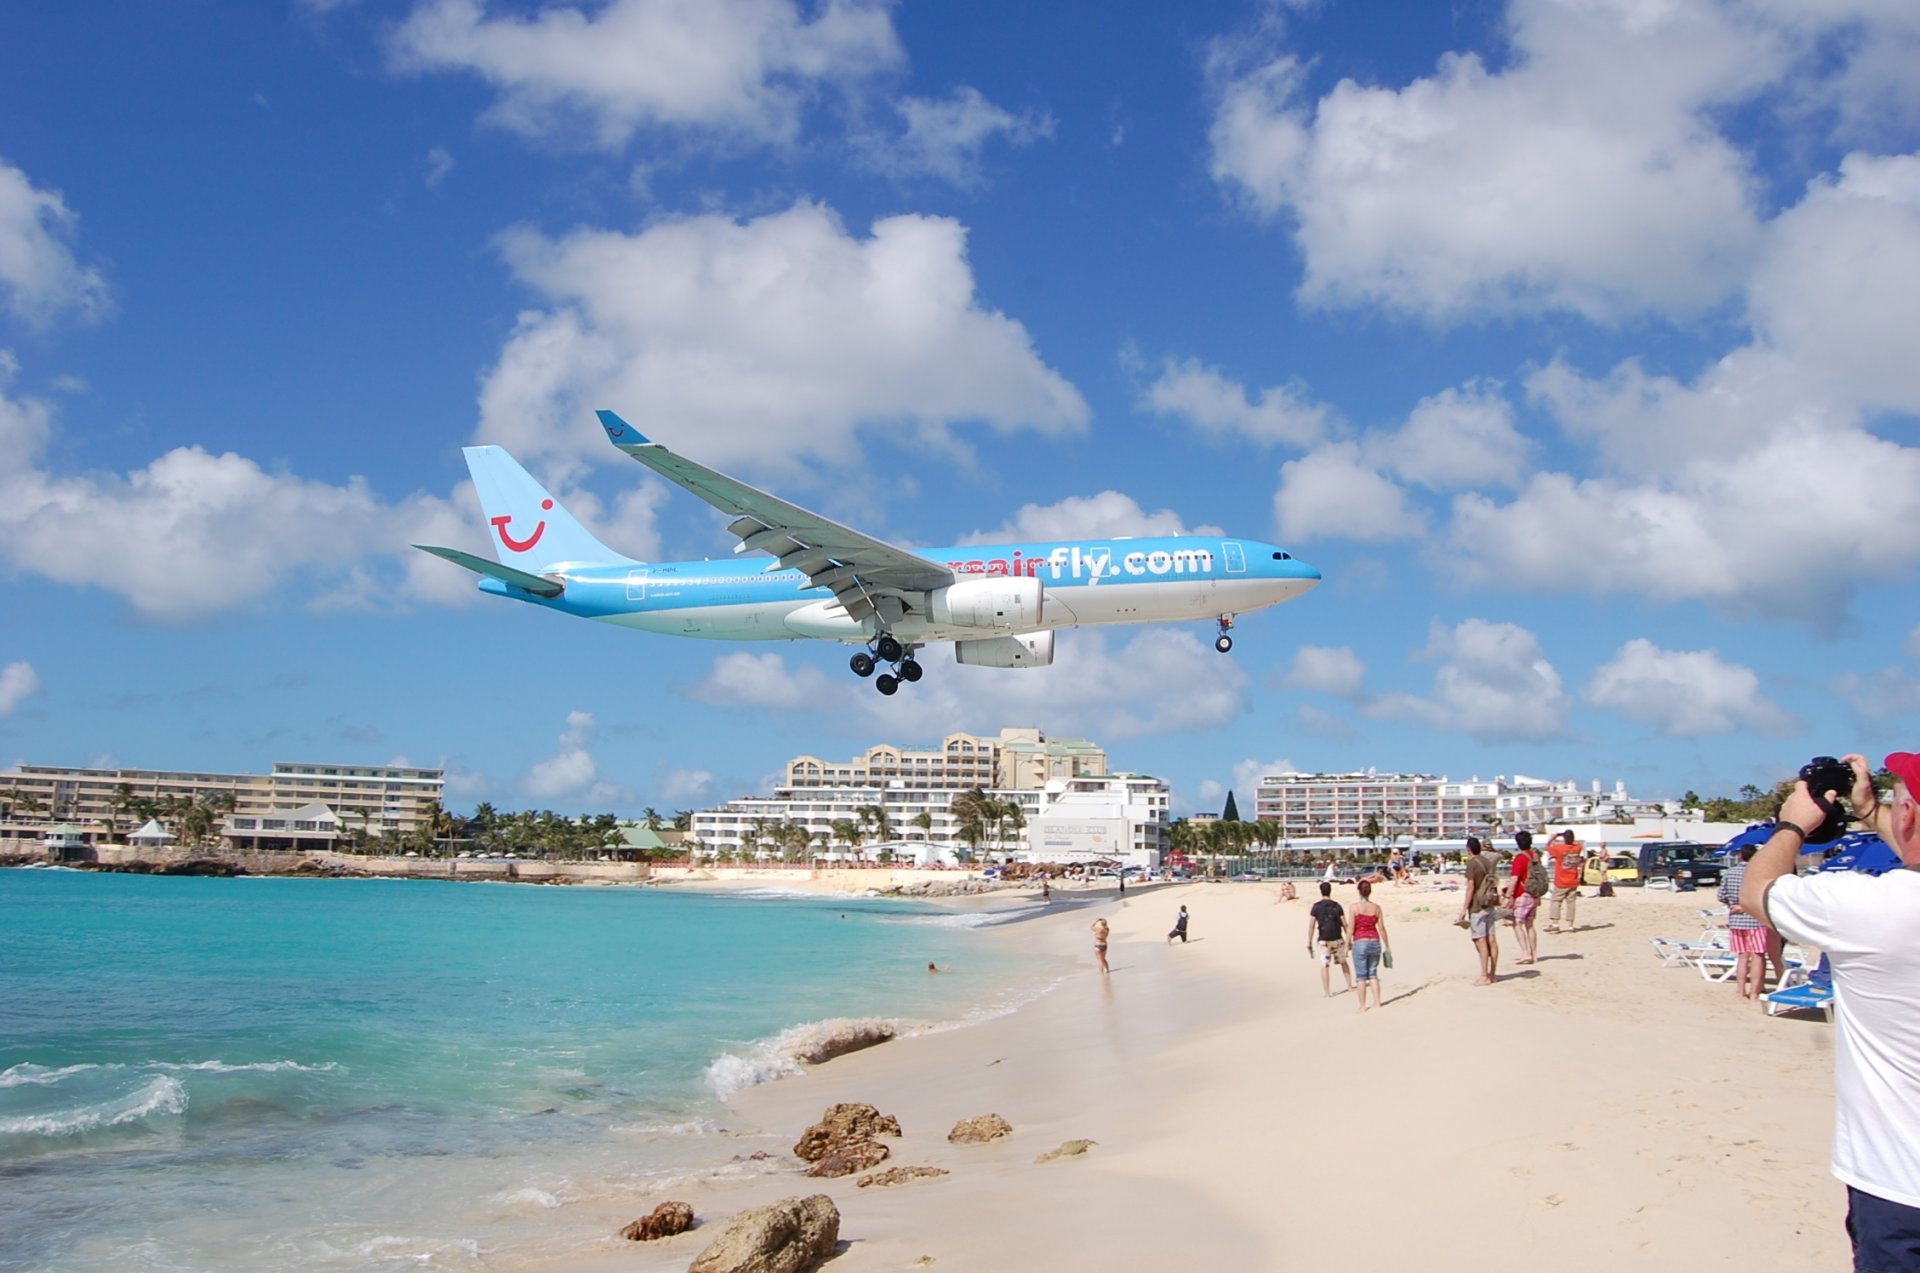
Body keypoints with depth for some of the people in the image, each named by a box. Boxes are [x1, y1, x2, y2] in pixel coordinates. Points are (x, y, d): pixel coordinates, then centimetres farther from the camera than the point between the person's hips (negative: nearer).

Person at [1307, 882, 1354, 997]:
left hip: (1324, 941, -2)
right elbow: (1345, 925, 0)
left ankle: (1327, 993, 0)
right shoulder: (1337, 906, 0)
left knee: (1325, 966, 2)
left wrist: (1309, 944, -3)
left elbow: (1311, 927, -8)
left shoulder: (1316, 907, -5)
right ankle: (1350, 986, 29)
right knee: (1343, 962, 22)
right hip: (1338, 940, 2)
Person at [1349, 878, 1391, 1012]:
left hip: (1360, 942, -3)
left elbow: (1351, 928, -9)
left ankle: (1362, 1006, 6)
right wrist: (1387, 946, 12)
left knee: (1361, 976, 4)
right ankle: (1377, 1002, 13)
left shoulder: (1355, 907, -9)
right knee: (1373, 974, 15)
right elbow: (1382, 929, 3)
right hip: (1375, 942, 3)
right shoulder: (1377, 908, 1)